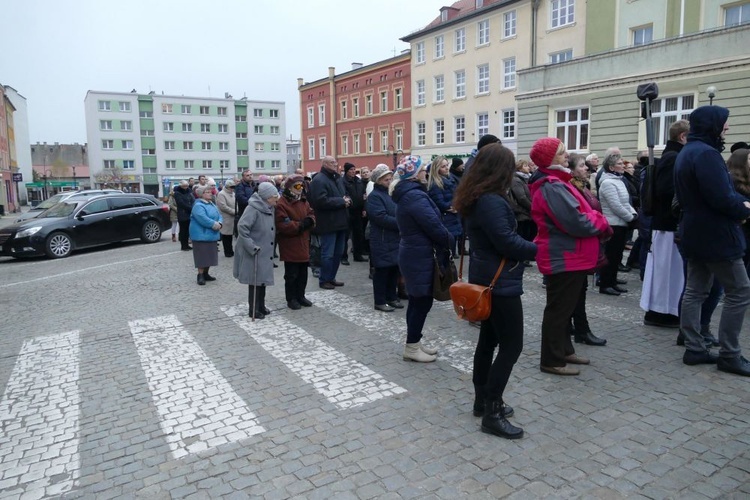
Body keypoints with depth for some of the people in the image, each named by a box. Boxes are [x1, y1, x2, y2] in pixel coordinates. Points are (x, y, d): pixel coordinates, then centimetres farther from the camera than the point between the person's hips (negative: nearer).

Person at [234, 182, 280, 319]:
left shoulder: (269, 209, 8)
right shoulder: (253, 209, -20)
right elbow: (242, 227, -27)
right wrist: (252, 247, -25)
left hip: (265, 253, 8)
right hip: (255, 253, -8)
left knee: (263, 280, 17)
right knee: (255, 281, 1)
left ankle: (261, 306, 29)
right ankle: (253, 310, 12)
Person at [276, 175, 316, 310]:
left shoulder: (303, 201, 11)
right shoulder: (282, 203, -14)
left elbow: (311, 215, 13)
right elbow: (282, 225, -21)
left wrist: (309, 221, -10)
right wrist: (300, 225, -20)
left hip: (303, 244, 7)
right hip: (290, 246, -7)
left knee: (303, 273, 15)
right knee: (291, 274, 2)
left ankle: (300, 296, 28)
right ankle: (291, 299, 14)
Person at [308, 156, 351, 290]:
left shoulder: (337, 179, 16)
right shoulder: (319, 180, -13)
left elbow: (345, 194, 23)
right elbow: (322, 201, -24)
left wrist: (347, 200, -2)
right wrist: (341, 201, -18)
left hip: (340, 222, 9)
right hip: (328, 223, -9)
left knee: (338, 253, 14)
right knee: (328, 254, -2)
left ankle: (331, 278, 25)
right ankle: (324, 280, 10)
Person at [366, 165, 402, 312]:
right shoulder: (374, 196, -11)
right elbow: (382, 218, -22)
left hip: (395, 239, 8)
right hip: (382, 241, -8)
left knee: (394, 269, 13)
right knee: (382, 271, 0)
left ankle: (392, 297, 25)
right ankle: (380, 301, 9)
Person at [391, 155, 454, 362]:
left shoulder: (407, 193, 12)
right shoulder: (415, 196, -22)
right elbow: (434, 225, -23)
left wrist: (444, 241, 7)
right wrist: (449, 241, -6)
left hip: (413, 253, 11)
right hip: (420, 255, -11)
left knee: (417, 299, 17)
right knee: (423, 300, -1)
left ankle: (414, 342, 27)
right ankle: (412, 347, 9)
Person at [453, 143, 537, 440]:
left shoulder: (476, 197, 10)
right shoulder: (491, 201, -22)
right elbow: (507, 242, -23)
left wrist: (526, 247, 1)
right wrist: (536, 249, -7)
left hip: (487, 279, 10)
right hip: (501, 282, -10)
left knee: (489, 339, 17)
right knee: (511, 345, -3)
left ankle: (483, 401, 28)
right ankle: (492, 413, 2)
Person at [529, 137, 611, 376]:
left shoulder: (555, 183, 14)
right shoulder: (552, 188, -22)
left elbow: (577, 214, 16)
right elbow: (576, 223, -26)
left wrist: (596, 220, -2)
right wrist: (602, 223, -9)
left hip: (566, 256, 11)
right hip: (564, 257, -11)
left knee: (564, 307, 19)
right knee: (559, 309, -2)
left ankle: (564, 350, 32)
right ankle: (551, 360, 8)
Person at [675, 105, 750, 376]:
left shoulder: (686, 152, 13)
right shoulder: (706, 153, -19)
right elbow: (722, 198, -25)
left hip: (695, 232, 10)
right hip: (715, 235, -10)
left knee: (695, 290, 10)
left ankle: (694, 349, 16)